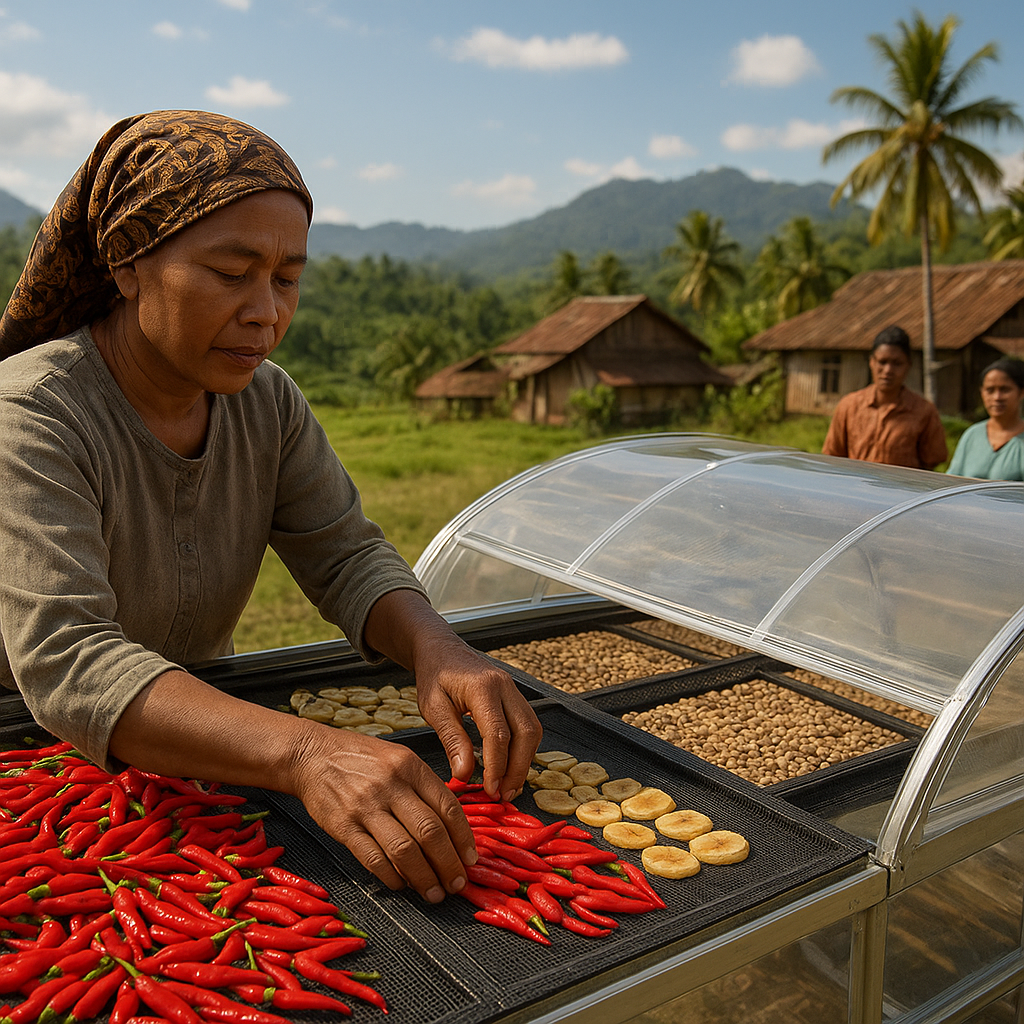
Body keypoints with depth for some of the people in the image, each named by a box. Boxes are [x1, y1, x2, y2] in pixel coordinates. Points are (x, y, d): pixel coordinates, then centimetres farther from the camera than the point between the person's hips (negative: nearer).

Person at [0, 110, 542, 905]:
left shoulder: (267, 402, -4)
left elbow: (347, 558, -4)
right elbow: (66, 664, -33)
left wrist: (437, 649, -27)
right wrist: (305, 753, -48)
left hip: (196, 754, 4)